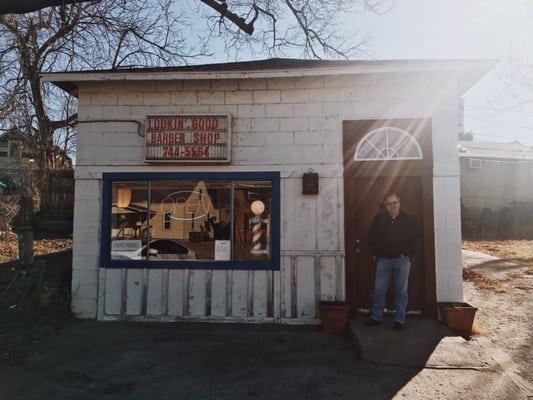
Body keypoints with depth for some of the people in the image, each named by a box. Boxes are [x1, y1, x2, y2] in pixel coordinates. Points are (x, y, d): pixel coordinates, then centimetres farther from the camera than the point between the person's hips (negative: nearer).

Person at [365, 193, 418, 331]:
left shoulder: (408, 219, 2)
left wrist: (407, 254, -6)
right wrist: (375, 254, 1)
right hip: (383, 259, 1)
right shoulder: (379, 219, 3)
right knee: (379, 289, 4)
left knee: (401, 291, 5)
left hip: (402, 260, 0)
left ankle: (399, 320, 15)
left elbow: (413, 239, 2)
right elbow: (371, 237, 7)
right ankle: (375, 317, 17)